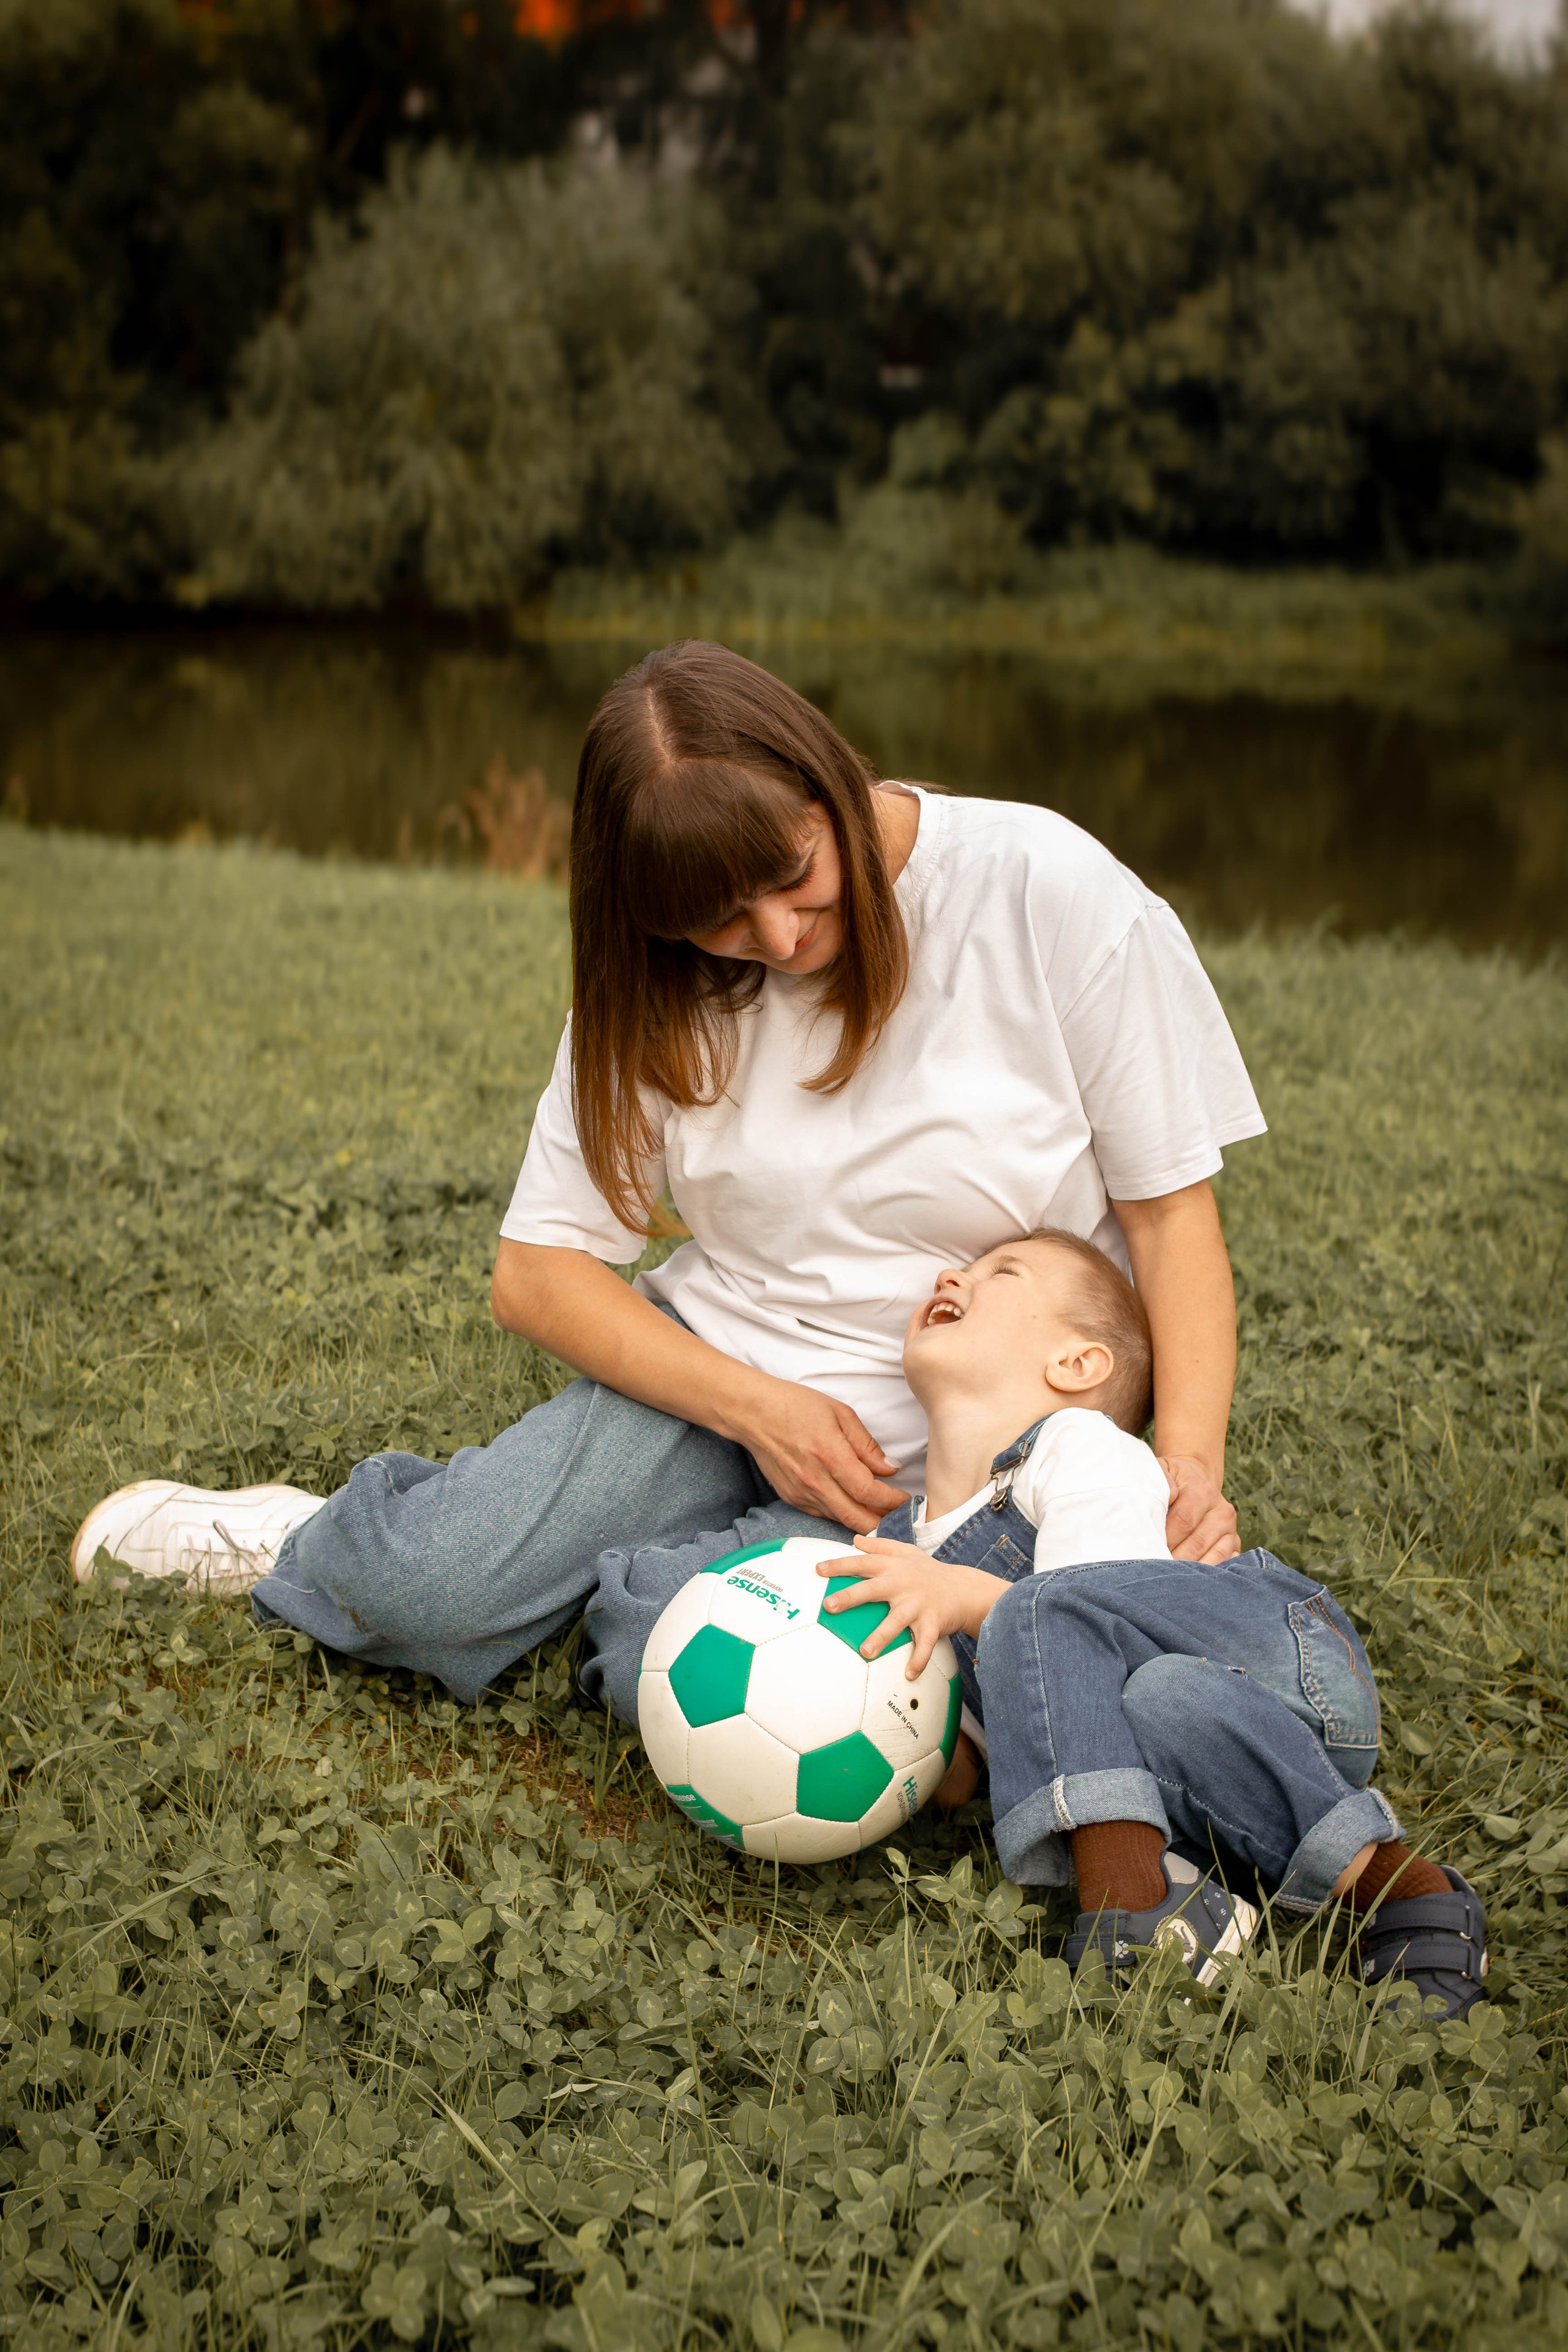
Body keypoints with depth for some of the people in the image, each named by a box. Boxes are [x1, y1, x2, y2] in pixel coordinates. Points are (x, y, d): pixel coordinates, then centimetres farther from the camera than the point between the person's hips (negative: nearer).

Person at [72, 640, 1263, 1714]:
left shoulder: (1054, 896, -15)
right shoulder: (666, 989, -4)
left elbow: (1173, 1213, -9)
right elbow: (538, 1271, -3)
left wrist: (1190, 1465, -24)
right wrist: (754, 1409, -18)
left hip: (953, 1463, -2)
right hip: (712, 1377, 2)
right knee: (429, 1589, -22)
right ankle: (343, 1540, 14)